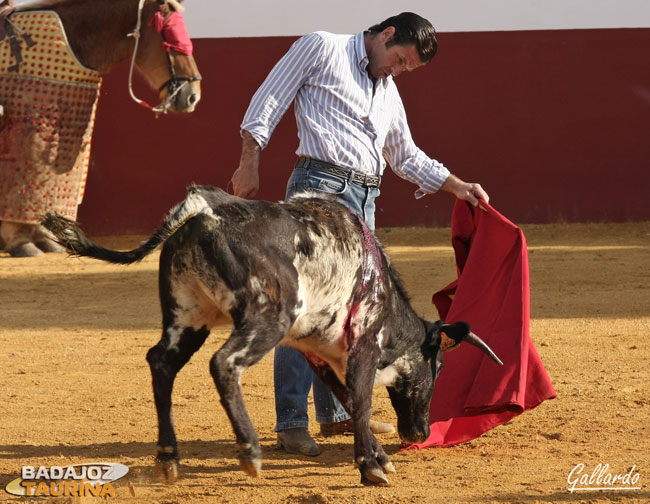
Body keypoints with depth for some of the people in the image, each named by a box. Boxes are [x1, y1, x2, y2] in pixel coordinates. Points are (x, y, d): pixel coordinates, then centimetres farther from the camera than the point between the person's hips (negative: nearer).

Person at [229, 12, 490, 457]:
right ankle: (291, 421, -14)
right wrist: (250, 164, -8)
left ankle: (336, 412, 19)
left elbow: (407, 157, 32)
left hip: (364, 201, 8)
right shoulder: (321, 49, 4)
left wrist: (457, 186, 23)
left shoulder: (388, 91, 25)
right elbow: (268, 102, -1)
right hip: (321, 188, -8)